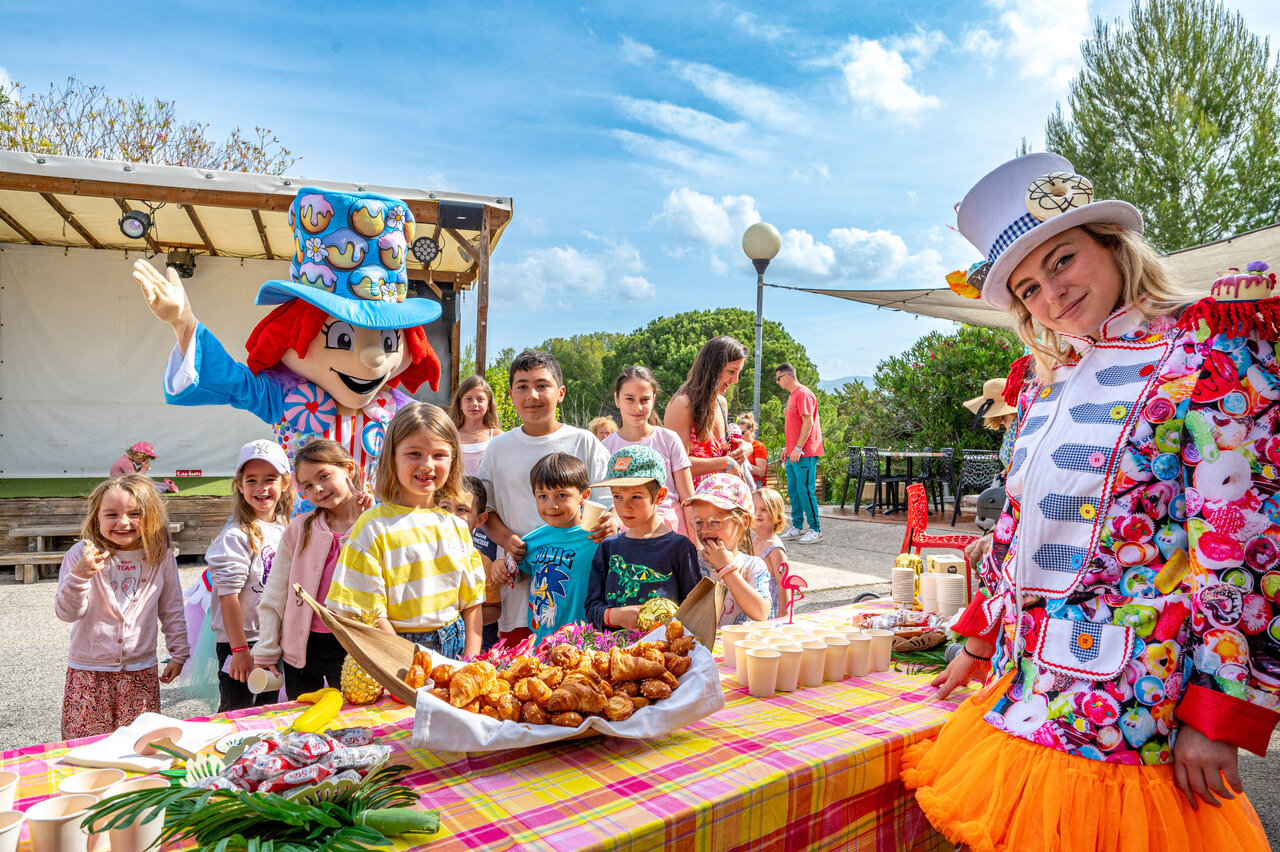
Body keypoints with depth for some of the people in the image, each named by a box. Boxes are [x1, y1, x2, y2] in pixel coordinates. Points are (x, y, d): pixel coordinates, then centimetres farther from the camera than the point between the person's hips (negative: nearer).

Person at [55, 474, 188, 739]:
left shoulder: (160, 556, -3)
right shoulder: (81, 554, -9)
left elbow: (172, 610, 6)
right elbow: (67, 613, -10)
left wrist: (178, 653, 7)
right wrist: (78, 576, -27)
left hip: (141, 670, 1)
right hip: (88, 670, -1)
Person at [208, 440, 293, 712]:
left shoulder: (285, 528, 3)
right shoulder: (236, 536, -18)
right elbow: (228, 596, -19)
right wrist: (240, 649, -19)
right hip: (239, 641, -6)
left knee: (268, 708, 18)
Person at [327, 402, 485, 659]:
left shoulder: (457, 525, 6)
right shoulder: (374, 527, -8)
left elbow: (472, 601, 9)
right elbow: (367, 612, -9)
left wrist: (470, 664, -1)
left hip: (454, 647, 4)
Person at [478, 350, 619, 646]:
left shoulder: (583, 442, 3)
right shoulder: (499, 448, 10)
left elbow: (608, 499, 4)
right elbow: (486, 508, 13)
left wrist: (610, 522, -18)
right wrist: (505, 538, -6)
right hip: (521, 583, 2)